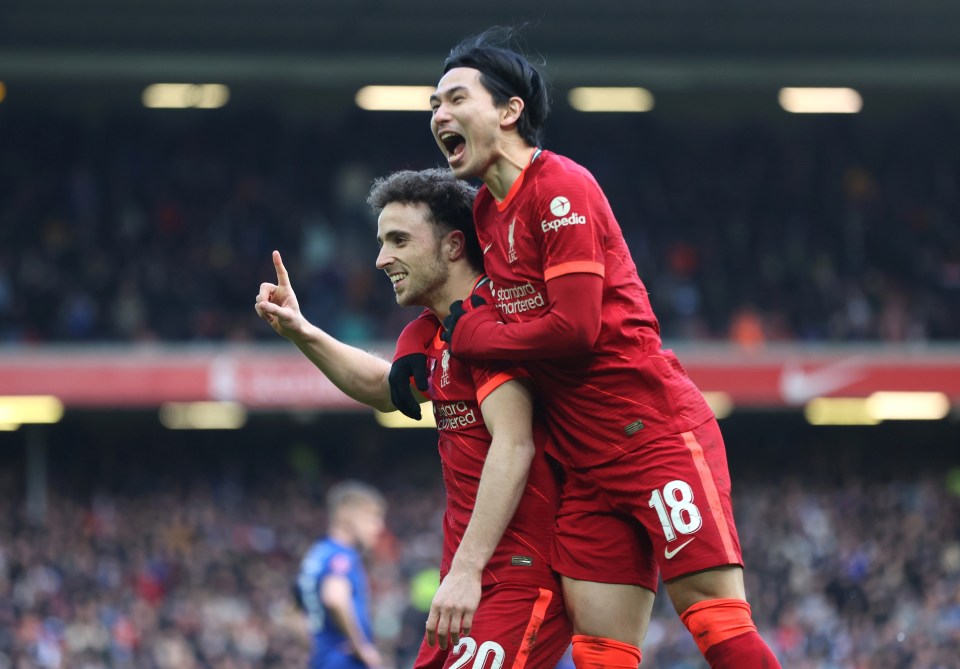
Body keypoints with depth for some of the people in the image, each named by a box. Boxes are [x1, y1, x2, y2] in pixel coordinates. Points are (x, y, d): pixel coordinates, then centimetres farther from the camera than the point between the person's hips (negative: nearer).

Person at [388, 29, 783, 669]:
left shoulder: (561, 189, -10)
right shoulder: (486, 210, 16)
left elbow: (573, 325, -17)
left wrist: (466, 336, -5)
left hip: (655, 434, -8)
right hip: (587, 465, 8)